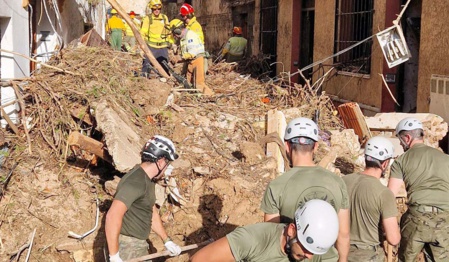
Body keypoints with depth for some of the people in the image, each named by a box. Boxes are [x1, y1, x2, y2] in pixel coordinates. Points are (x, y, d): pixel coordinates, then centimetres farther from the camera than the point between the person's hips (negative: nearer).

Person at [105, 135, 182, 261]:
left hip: (139, 246, 10)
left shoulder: (148, 179, 10)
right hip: (127, 248, -10)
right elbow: (113, 215, -31)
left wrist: (167, 241, 21)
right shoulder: (136, 181, -22)